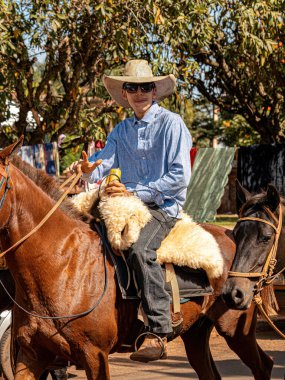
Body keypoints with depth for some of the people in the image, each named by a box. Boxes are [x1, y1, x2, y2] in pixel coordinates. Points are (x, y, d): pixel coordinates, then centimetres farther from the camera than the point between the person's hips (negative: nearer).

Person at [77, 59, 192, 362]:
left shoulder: (171, 124, -2)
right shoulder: (121, 130, 16)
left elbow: (180, 176, -11)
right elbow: (105, 161, 4)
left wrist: (134, 192, -16)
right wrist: (90, 171, -22)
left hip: (164, 207, -7)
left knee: (140, 250, -33)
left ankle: (158, 334, -35)